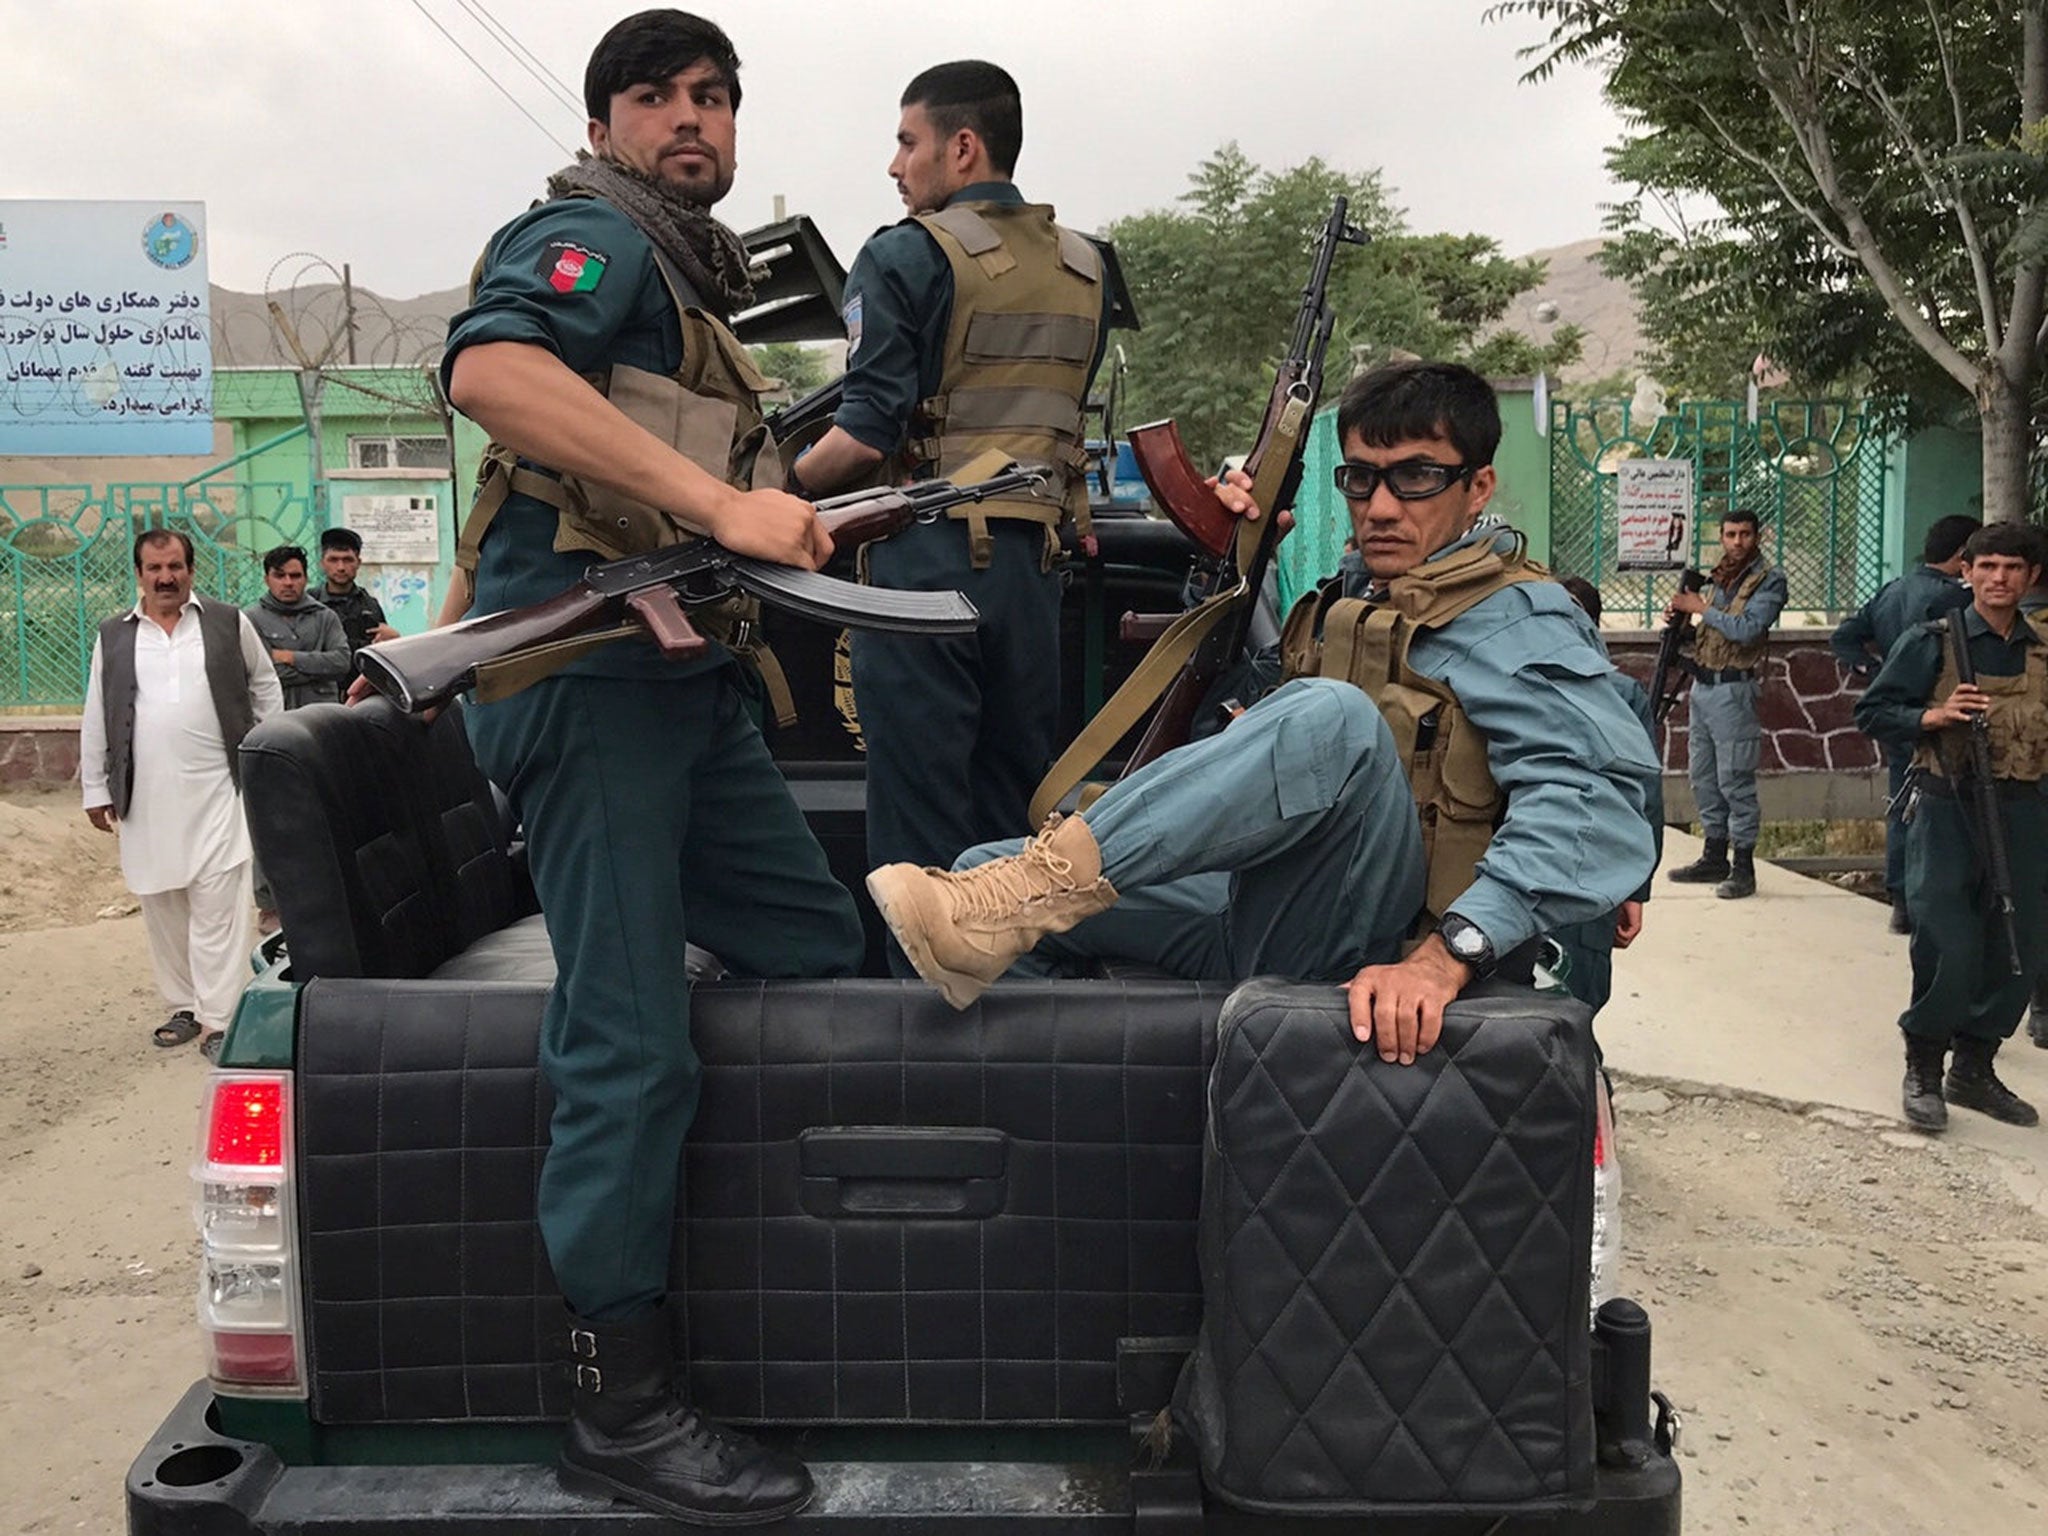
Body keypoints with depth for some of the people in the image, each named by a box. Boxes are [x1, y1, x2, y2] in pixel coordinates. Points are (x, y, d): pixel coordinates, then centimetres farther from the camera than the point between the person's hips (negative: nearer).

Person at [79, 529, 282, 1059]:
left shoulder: (229, 623, 5)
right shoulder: (113, 638, 10)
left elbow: (266, 687, 13)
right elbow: (95, 721, 13)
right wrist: (95, 789, 10)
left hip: (217, 792, -3)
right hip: (146, 799, 3)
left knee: (217, 908, -6)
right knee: (162, 909, 9)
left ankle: (218, 1020, -2)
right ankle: (183, 1007, 22)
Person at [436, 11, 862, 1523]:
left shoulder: (693, 274, 25)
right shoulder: (594, 235, -5)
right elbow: (491, 368, -27)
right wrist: (721, 501, -29)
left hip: (682, 672, 10)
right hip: (587, 667, -10)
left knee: (819, 950, 12)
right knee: (630, 1043, -8)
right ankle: (623, 1405, 3)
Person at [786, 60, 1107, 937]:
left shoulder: (903, 258, -5)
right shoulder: (1084, 271, 14)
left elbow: (868, 436, -13)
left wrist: (784, 489, 1)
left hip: (927, 556, -6)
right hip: (1034, 561, 6)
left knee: (918, 808, 0)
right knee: (1016, 802, 14)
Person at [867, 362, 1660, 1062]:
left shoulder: (1517, 619, -2)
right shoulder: (1354, 597, 23)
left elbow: (1597, 795, -19)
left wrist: (1449, 954, -34)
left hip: (1363, 946, -8)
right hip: (1257, 916, 8)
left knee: (1333, 717, -35)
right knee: (989, 865, 0)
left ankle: (1037, 886, -36)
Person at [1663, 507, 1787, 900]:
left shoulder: (1768, 581, -6)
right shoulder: (1716, 578, 16)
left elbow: (1747, 629, -19)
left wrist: (1701, 608, -12)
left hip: (1733, 689, -8)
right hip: (1702, 685, 8)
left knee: (1735, 780, -7)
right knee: (1702, 776, 12)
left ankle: (1744, 867, -2)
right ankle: (1715, 857, 22)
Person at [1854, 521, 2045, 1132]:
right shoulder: (1933, 642, -2)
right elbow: (1872, 710, -2)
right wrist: (1935, 718, -16)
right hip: (1948, 812, -4)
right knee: (1947, 951, -8)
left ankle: (1974, 1068, 25)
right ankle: (1923, 1070, 11)